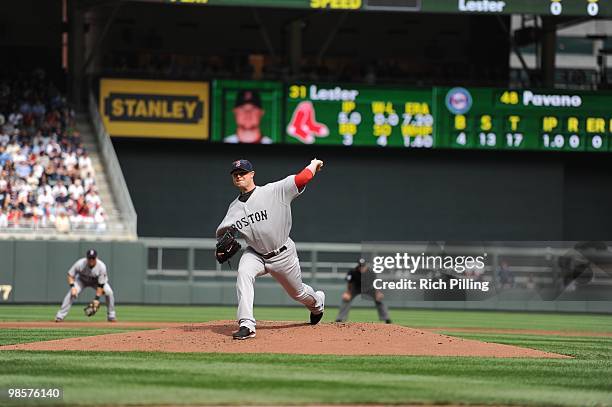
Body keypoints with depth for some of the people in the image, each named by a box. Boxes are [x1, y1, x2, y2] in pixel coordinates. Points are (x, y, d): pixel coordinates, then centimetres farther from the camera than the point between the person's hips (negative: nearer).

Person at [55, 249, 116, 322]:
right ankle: (60, 315, -22)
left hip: (96, 281, 0)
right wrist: (72, 287, -35)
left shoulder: (101, 266, -33)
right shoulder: (80, 263, -32)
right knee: (72, 293, -26)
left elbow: (100, 284, -29)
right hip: (82, 280, 0)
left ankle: (111, 316, -2)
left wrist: (97, 298, -31)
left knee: (109, 292, -21)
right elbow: (70, 275, -20)